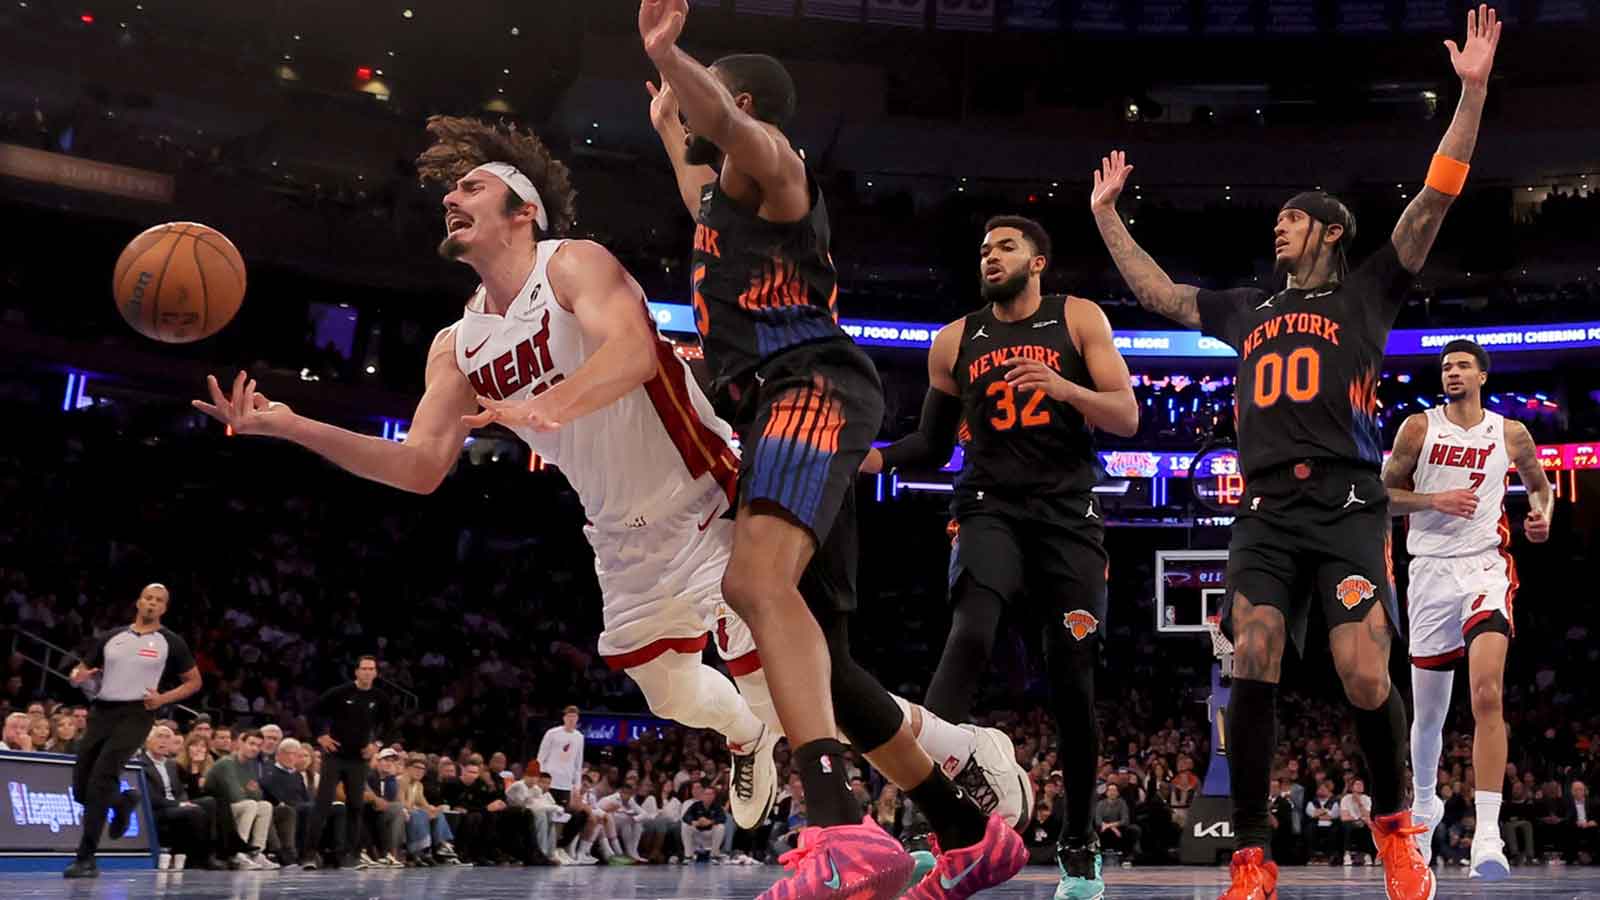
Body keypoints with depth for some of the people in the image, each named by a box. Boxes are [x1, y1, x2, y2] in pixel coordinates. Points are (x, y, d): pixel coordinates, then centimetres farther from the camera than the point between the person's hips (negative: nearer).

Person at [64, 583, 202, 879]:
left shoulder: (170, 642, 4)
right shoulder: (112, 637, 14)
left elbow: (194, 681, 10)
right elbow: (83, 670, 21)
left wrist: (164, 698, -6)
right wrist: (77, 677, -4)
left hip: (135, 714, -5)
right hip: (101, 711, 5)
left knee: (101, 780, -19)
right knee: (81, 787, 2)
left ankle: (86, 858, -14)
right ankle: (124, 801, 35)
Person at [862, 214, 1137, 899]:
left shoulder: (1078, 320, 5)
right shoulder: (955, 341, 11)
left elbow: (1127, 417, -2)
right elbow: (933, 443, 18)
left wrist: (1062, 387, -20)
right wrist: (879, 457, -3)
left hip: (1069, 515, -1)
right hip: (992, 509, 1)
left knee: (1072, 680, 1)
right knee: (969, 633, -28)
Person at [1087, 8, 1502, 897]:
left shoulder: (1366, 292, 11)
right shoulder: (1248, 309, 22)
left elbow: (1435, 200, 2)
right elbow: (1159, 293, 32)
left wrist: (1473, 91, -5)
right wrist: (1108, 215, 35)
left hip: (1347, 504, -3)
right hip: (1267, 512, 3)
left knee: (1367, 680, -11)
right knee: (1252, 673, -10)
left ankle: (1396, 826, 15)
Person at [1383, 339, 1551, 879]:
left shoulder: (1510, 434, 7)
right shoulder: (1419, 428, 4)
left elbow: (1540, 484, 23)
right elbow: (1384, 495, 4)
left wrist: (1543, 516, 1)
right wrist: (1436, 499, -12)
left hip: (1486, 566, -1)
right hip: (1431, 570, 1)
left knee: (1487, 694, -23)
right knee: (1428, 710, 10)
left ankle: (1487, 835, -25)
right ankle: (1424, 802, 38)